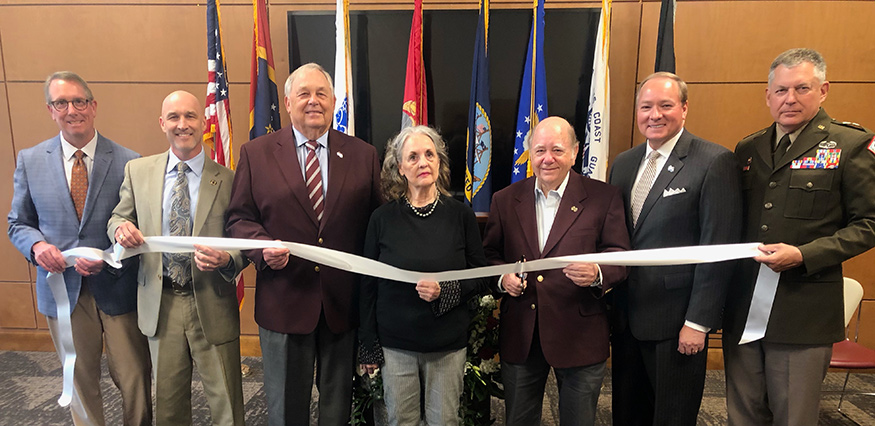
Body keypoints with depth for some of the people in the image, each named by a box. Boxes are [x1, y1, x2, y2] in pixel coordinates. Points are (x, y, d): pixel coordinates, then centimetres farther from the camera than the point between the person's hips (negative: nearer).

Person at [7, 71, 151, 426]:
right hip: (61, 289, 2)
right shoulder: (30, 160, 2)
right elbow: (18, 223, 9)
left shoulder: (128, 162, -7)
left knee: (134, 382, 9)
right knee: (80, 383, 18)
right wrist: (37, 245, -13)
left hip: (117, 288, -2)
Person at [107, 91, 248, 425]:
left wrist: (227, 260, -24)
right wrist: (121, 227, -12)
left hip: (212, 306, -2)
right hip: (160, 304, 3)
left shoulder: (228, 180, -5)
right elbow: (117, 219, 12)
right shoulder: (138, 171, 4)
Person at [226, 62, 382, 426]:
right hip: (283, 300, 0)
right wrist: (263, 247, -19)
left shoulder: (363, 155, 2)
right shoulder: (255, 153, 1)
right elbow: (239, 218, 3)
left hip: (344, 301, 1)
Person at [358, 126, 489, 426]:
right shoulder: (383, 218, -2)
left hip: (448, 344, 0)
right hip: (395, 344, 0)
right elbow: (369, 285, 3)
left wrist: (444, 291, -17)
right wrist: (368, 345, 3)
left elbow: (482, 279, 2)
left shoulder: (461, 215, -2)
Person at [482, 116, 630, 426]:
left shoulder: (604, 197, -3)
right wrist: (502, 278, -12)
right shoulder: (505, 200, 5)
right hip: (519, 336, 2)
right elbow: (489, 255, 9)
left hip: (580, 338, -2)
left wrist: (597, 274, -26)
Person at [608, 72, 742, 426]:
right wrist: (608, 308, 7)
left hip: (677, 321, -5)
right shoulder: (623, 164, 8)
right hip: (626, 318, 6)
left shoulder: (714, 162, -11)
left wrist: (698, 322, -15)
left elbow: (719, 248, -14)